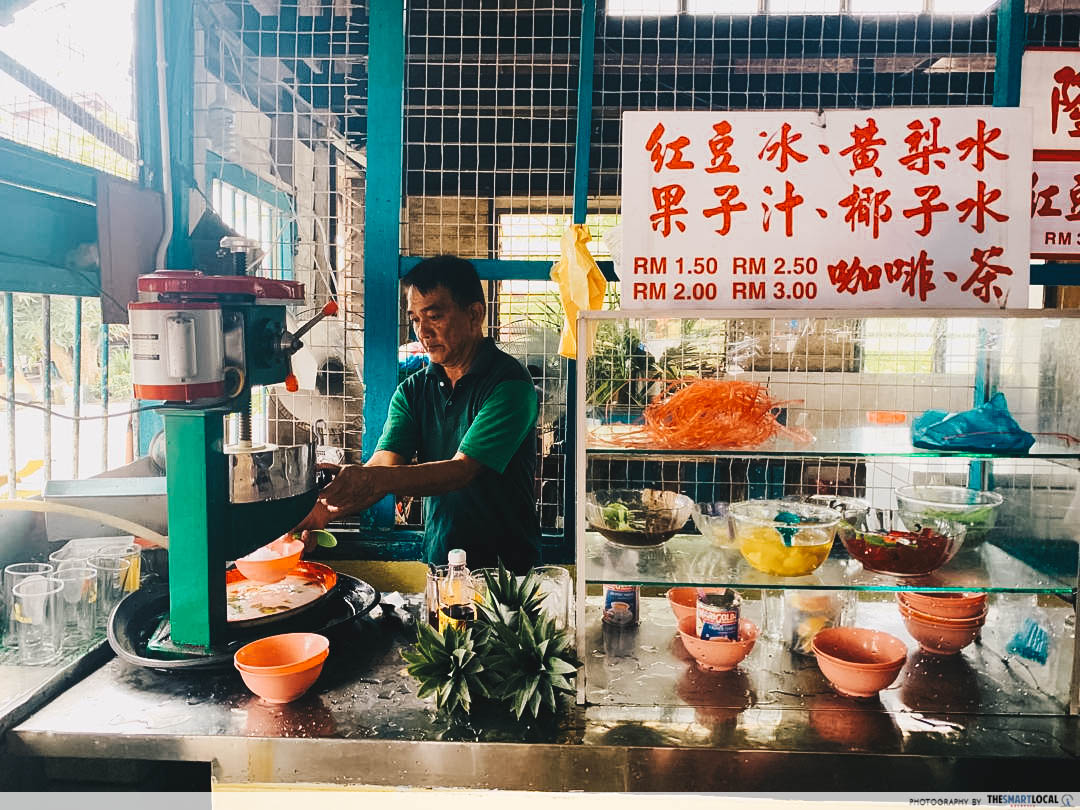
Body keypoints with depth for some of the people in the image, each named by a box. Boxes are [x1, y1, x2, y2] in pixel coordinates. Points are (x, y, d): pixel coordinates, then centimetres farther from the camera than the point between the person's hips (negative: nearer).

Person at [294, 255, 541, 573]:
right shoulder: (413, 390, 8)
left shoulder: (509, 384, -11)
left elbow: (461, 470, -20)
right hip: (437, 562, 5)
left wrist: (379, 479, -34)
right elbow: (381, 466, -4)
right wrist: (323, 509, -22)